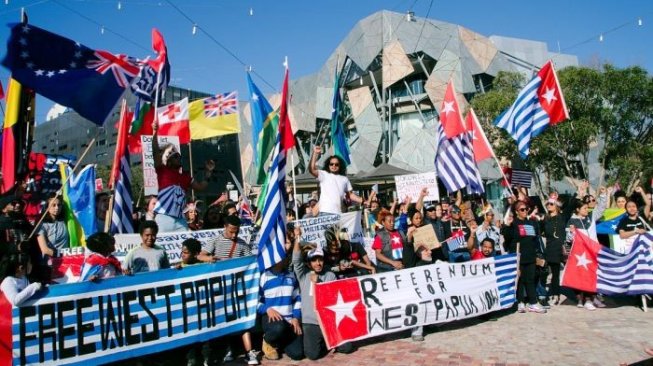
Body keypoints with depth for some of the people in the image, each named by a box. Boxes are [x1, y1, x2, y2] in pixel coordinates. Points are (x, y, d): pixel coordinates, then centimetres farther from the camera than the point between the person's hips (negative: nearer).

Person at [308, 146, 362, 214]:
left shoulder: (344, 179, 20)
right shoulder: (324, 175, 7)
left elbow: (350, 194, 22)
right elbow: (312, 169, -8)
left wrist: (363, 201, 10)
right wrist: (315, 153, -15)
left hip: (338, 213, 5)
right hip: (325, 212, -4)